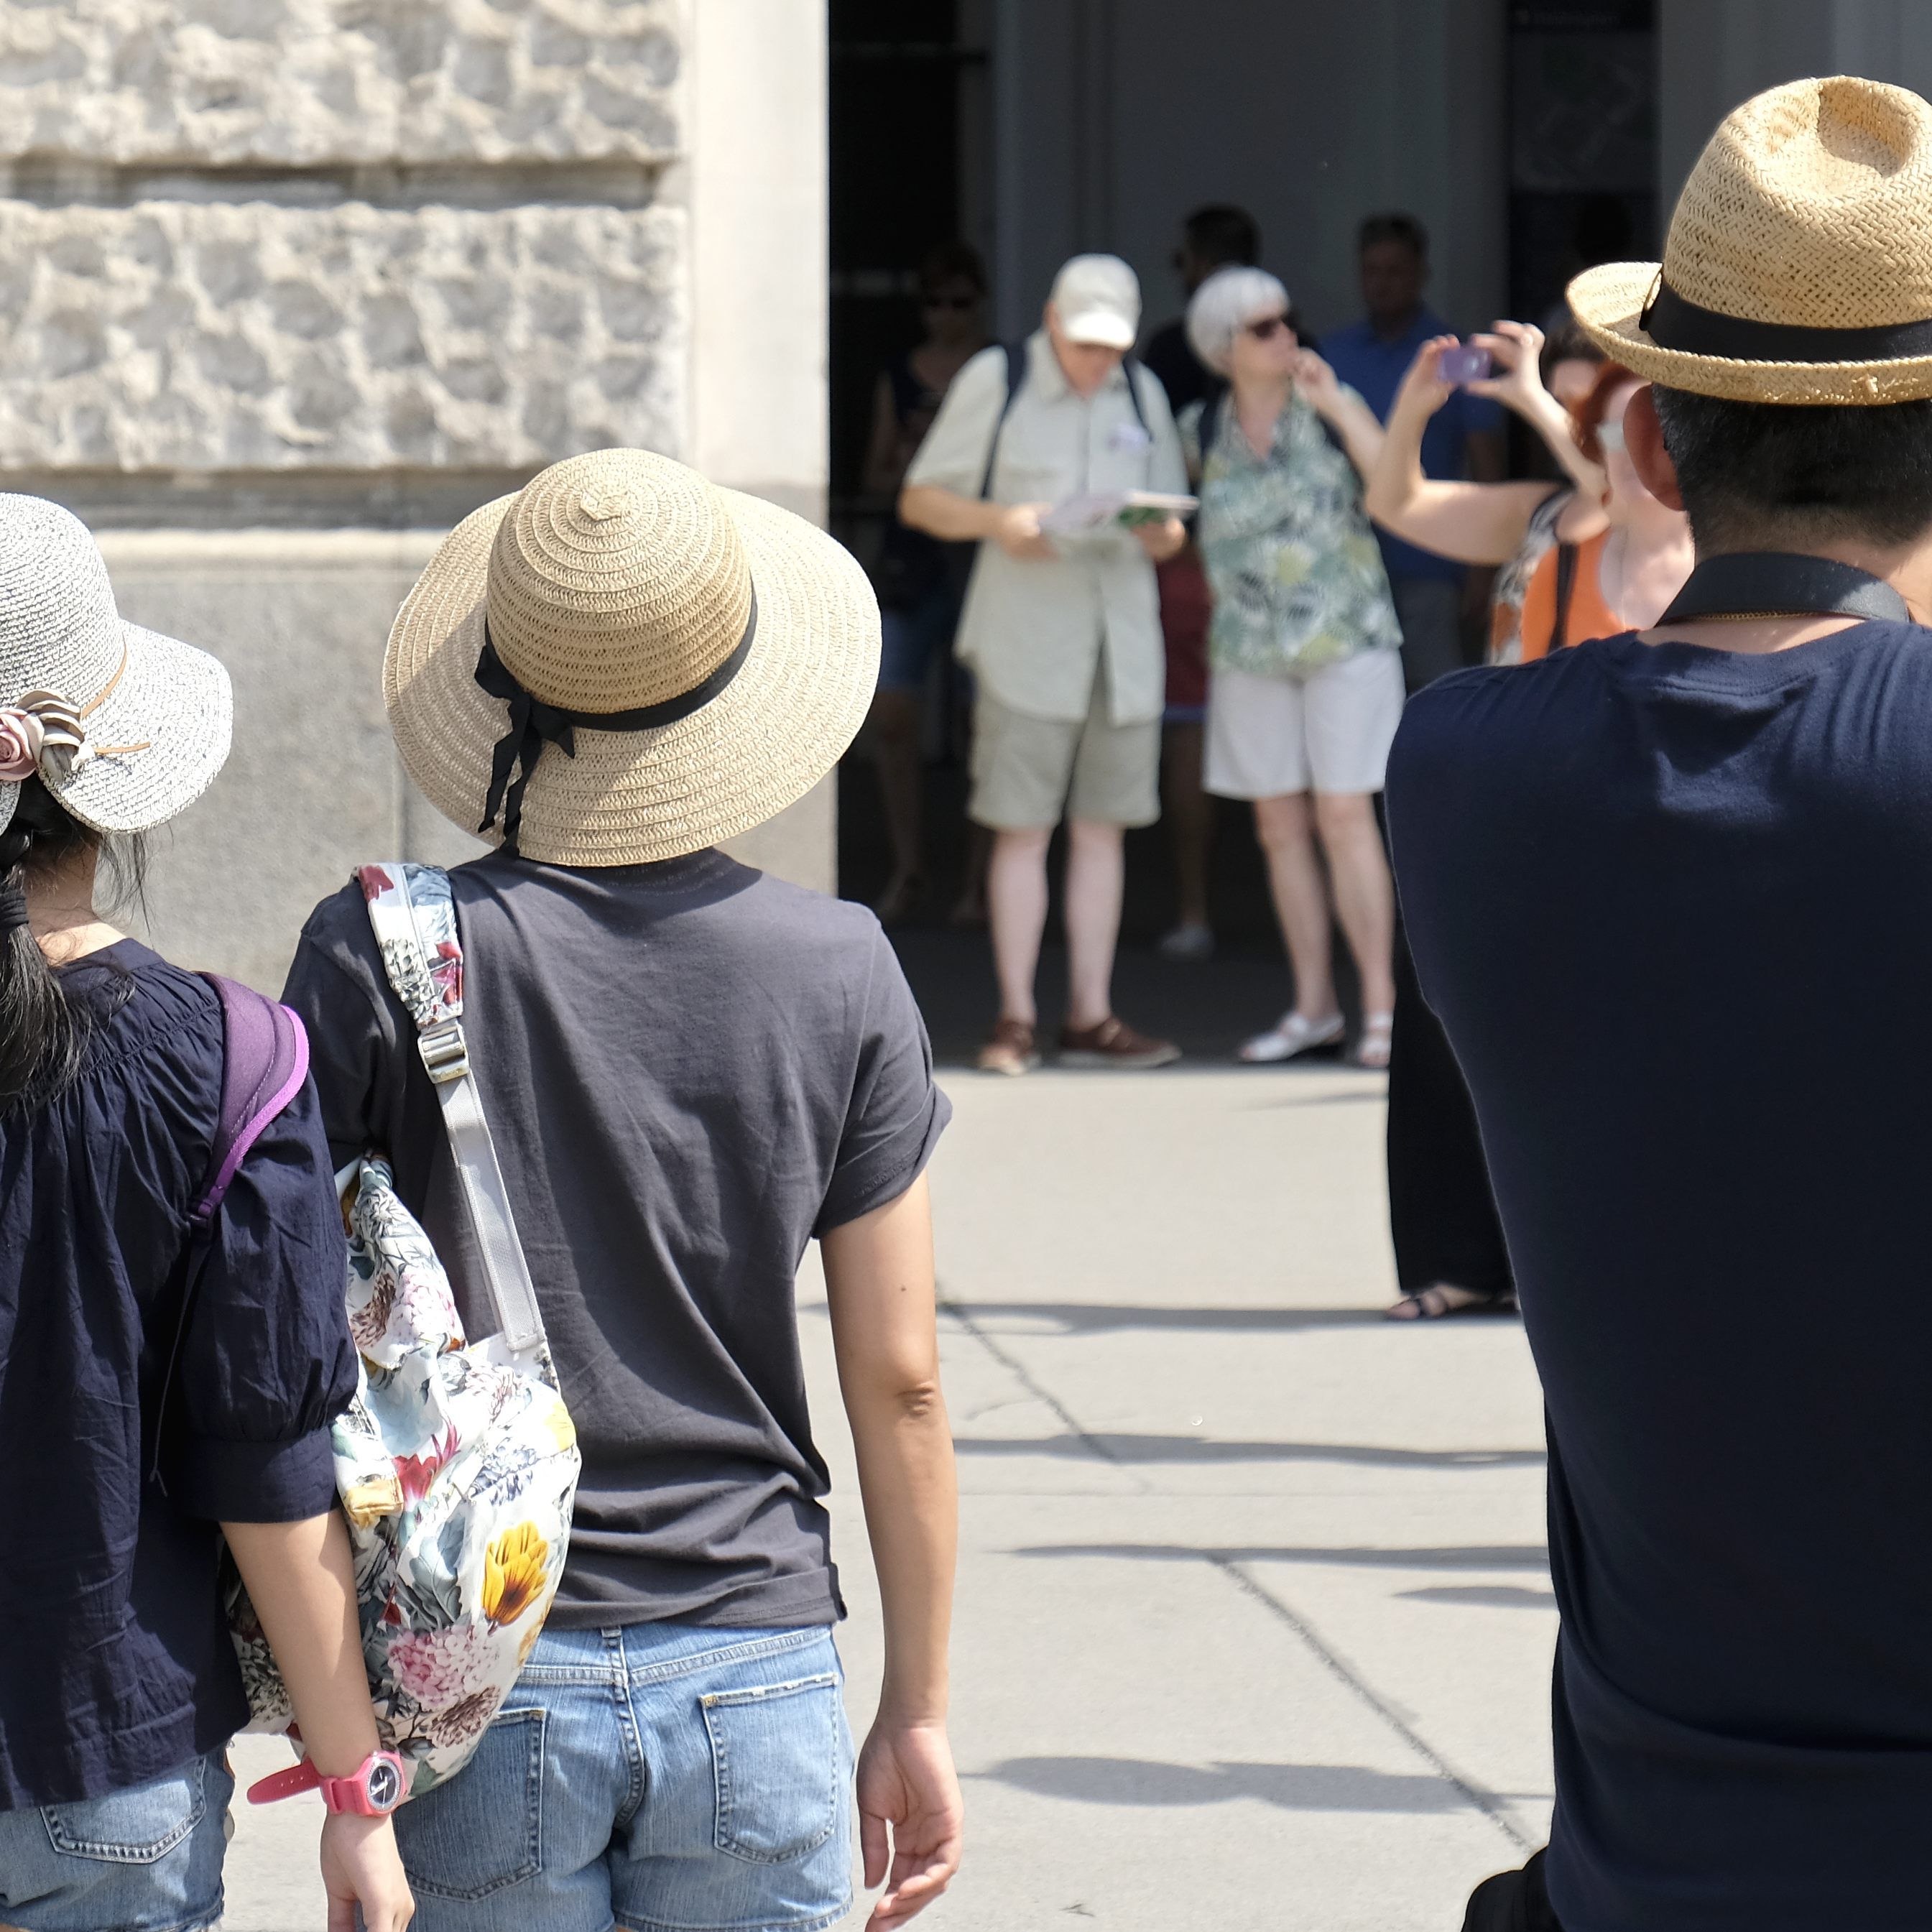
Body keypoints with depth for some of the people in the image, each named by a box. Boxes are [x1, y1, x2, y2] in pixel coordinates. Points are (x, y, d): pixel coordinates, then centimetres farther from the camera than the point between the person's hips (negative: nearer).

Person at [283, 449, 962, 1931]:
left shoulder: (382, 956, -6)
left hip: (482, 1687, -1)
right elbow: (899, 1381, 1)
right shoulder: (838, 972, -2)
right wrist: (919, 1711, 10)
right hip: (756, 1681, 1)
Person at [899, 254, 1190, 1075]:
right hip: (1025, 631, -4)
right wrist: (998, 521, -16)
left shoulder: (1142, 394, 14)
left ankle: (1090, 1017, 7)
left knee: (1102, 828, 4)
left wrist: (1161, 532, -7)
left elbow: (1170, 533, 18)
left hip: (1124, 634, 4)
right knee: (1022, 828, -5)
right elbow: (920, 500, 3)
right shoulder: (995, 381, 3)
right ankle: (1015, 1017, -1)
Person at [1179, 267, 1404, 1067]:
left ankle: (1381, 1005, -8)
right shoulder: (1201, 432, 4)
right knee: (1281, 829, 5)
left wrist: (1334, 403, -17)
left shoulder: (1330, 408, -2)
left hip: (1346, 639, -3)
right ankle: (1313, 1005, 13)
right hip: (1251, 646, 3)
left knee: (1343, 818, -10)